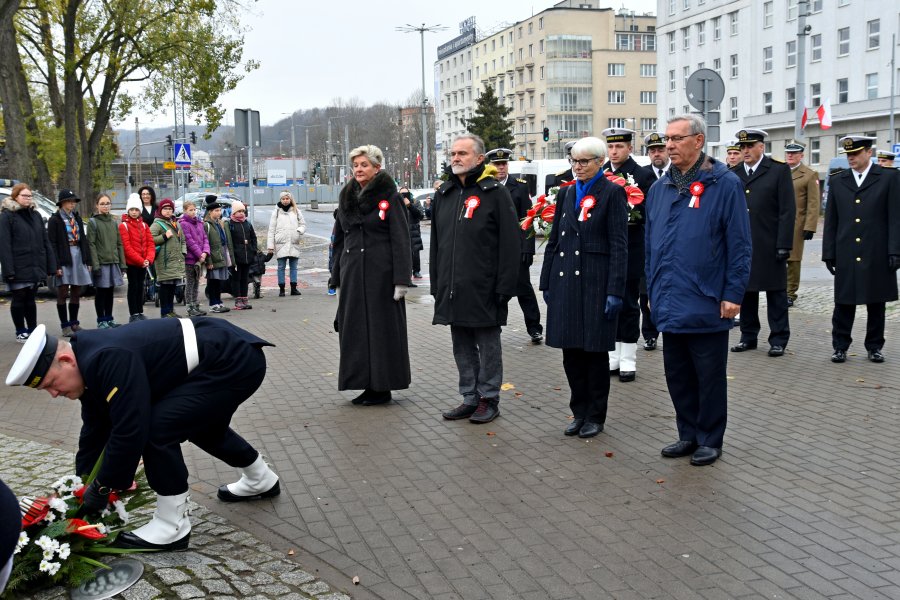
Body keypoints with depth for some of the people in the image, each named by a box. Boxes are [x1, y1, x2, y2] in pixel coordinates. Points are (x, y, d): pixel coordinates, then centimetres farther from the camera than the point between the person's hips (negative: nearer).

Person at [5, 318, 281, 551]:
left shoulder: (109, 361, -24)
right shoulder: (91, 366, 8)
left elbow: (130, 430, -23)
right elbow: (94, 431, 20)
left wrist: (102, 487, -9)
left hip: (236, 361, -11)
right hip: (231, 355, 11)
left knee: (158, 428, -15)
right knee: (200, 422, 31)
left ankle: (172, 528, 1)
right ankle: (261, 480, 51)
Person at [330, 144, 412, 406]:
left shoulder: (389, 197, -5)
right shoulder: (346, 198, 12)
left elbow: (401, 240, -9)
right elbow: (339, 240, 16)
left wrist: (401, 279, -15)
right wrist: (337, 280, 13)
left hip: (381, 274, -6)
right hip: (352, 274, 6)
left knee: (382, 328, 0)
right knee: (355, 329, 6)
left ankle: (382, 386, 10)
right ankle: (368, 385, 16)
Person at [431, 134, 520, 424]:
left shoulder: (495, 193, -6)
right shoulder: (444, 194, 13)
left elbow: (511, 244, -11)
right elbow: (436, 243, 17)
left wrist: (504, 286, -15)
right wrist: (436, 284, 12)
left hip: (483, 289, -6)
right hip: (452, 289, 6)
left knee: (488, 346, 5)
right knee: (462, 348, 12)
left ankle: (489, 399, 15)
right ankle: (470, 398, 23)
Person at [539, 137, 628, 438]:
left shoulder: (612, 193, -3)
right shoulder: (566, 193, 14)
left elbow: (619, 245, -8)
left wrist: (615, 290, -13)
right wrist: (546, 282, 11)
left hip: (595, 282, -5)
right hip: (565, 280, 5)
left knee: (595, 351, 4)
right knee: (571, 351, 8)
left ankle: (595, 416, 16)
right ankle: (579, 412, 22)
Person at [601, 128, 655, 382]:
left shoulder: (642, 175, -5)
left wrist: (632, 215, -24)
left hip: (630, 251, -5)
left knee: (628, 304, 2)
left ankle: (628, 360, 9)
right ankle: (613, 355, 21)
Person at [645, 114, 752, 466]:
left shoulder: (724, 185, -8)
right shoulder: (659, 189, 10)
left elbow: (739, 245, -9)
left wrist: (733, 294, -13)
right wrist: (652, 290, 14)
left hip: (707, 305, -6)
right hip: (670, 305, 6)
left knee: (709, 377, 7)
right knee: (677, 375, 14)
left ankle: (710, 440, 21)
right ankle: (688, 435, 29)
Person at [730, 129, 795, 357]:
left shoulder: (779, 170, -2)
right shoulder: (733, 174, 9)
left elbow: (787, 211, -6)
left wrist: (784, 245, -11)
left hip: (770, 247, -4)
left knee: (776, 293, 4)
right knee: (745, 291, 10)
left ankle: (778, 339, 12)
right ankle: (748, 336, 21)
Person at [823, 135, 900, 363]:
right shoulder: (837, 180, 8)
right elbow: (831, 221, 9)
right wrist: (828, 253, 5)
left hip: (877, 255, -1)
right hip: (846, 256, 2)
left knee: (876, 303, 8)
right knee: (843, 302, 3)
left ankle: (874, 347, 19)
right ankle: (840, 347, 12)